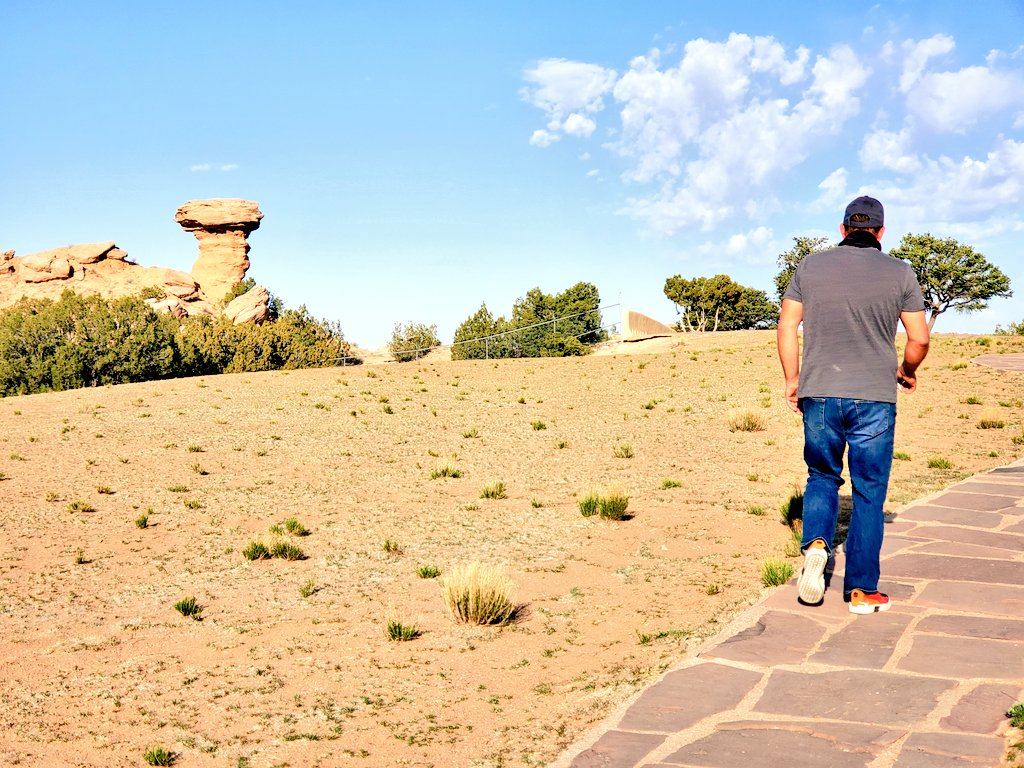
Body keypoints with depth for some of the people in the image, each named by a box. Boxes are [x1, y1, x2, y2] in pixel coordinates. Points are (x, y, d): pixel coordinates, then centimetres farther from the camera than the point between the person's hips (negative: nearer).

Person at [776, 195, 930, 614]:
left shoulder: (810, 266, 5)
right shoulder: (900, 273, 1)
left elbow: (787, 326, 3)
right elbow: (919, 339, 2)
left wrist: (792, 380, 13)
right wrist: (906, 372, 21)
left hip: (819, 394, 1)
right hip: (874, 399, -1)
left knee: (822, 477, 20)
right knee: (868, 493, 7)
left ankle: (815, 544, -6)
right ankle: (862, 590, 11)